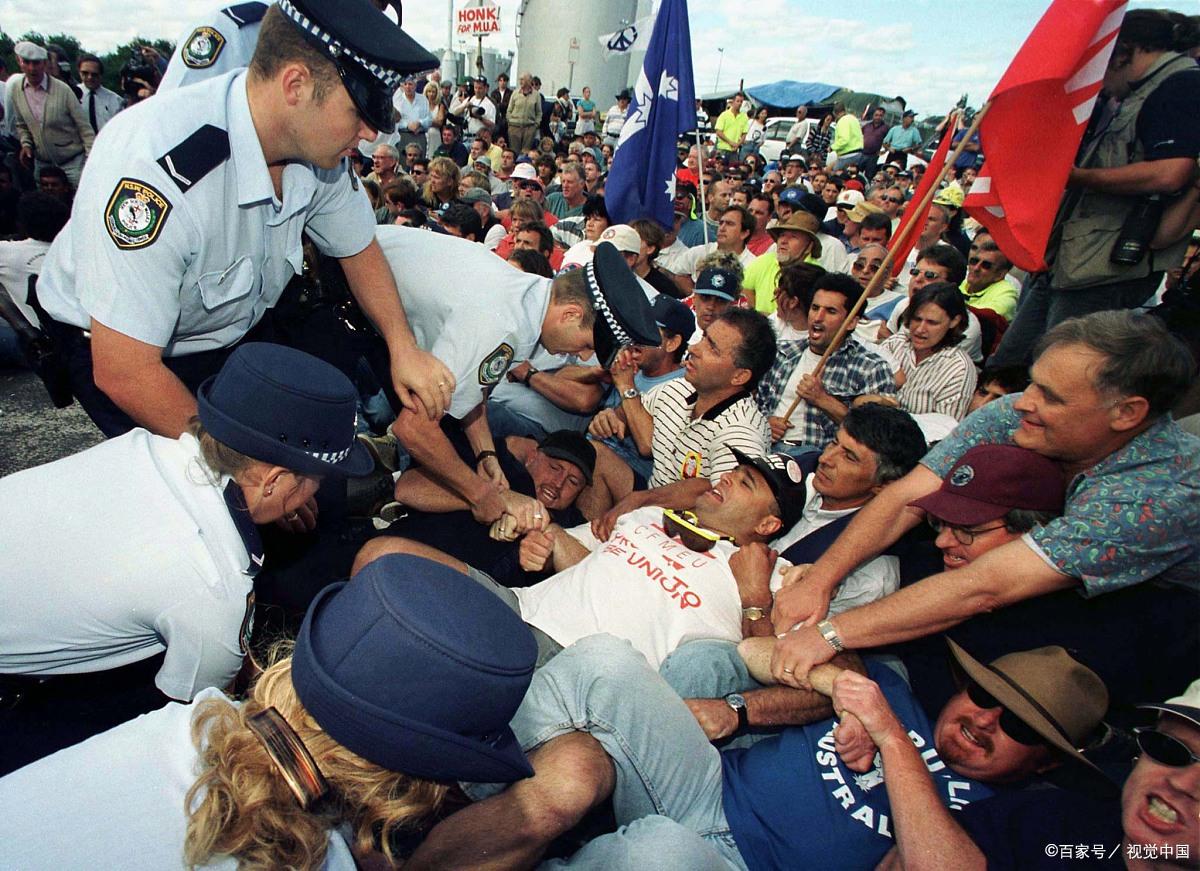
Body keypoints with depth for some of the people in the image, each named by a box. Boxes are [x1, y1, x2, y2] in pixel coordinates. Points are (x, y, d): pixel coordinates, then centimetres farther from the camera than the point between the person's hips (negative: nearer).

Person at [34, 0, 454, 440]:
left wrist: (403, 347, -15)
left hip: (237, 329, 6)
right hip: (107, 345, -5)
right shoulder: (156, 168, -37)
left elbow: (358, 249, 0)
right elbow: (124, 372, -33)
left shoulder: (318, 143, -18)